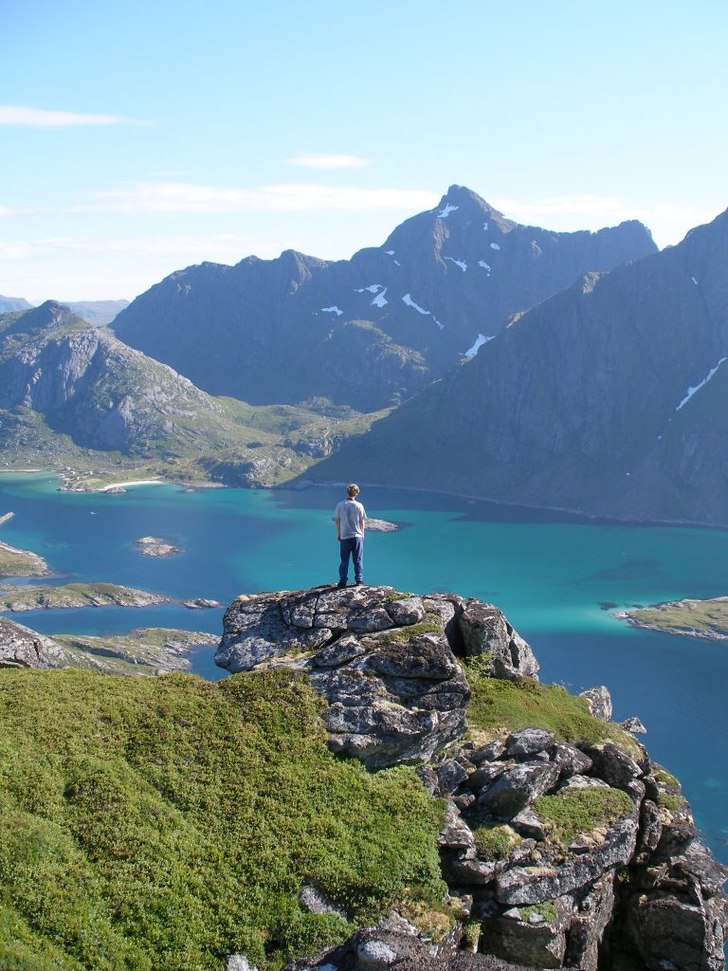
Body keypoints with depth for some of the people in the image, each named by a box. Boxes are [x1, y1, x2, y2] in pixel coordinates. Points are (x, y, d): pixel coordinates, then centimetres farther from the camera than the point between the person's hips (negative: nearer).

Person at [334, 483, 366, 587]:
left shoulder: (340, 505, -5)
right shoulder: (359, 506, -6)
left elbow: (337, 521, 0)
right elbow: (362, 522, 0)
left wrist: (338, 533, 11)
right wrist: (362, 534, 13)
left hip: (344, 536, 0)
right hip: (357, 536, 0)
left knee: (344, 560, 7)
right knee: (358, 560, 8)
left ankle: (343, 581, 8)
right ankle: (358, 581, 9)